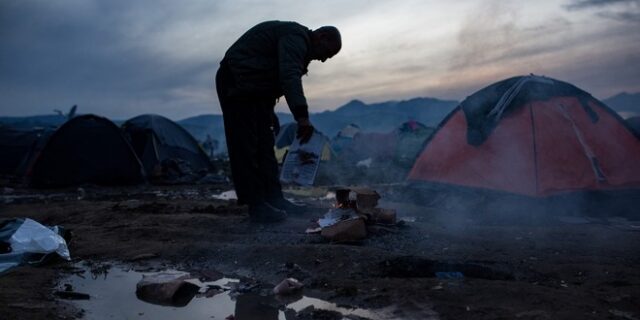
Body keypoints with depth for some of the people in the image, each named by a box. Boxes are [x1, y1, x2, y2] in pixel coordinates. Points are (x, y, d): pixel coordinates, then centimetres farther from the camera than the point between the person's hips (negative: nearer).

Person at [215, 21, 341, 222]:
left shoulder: (298, 43, 17)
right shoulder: (295, 37, -16)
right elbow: (290, 77, -33)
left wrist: (271, 115, 21)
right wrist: (302, 116, -42)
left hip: (253, 86, 11)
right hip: (237, 83, -11)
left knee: (265, 144, 8)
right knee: (247, 147, -11)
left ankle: (273, 199, 11)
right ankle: (257, 205, -9)